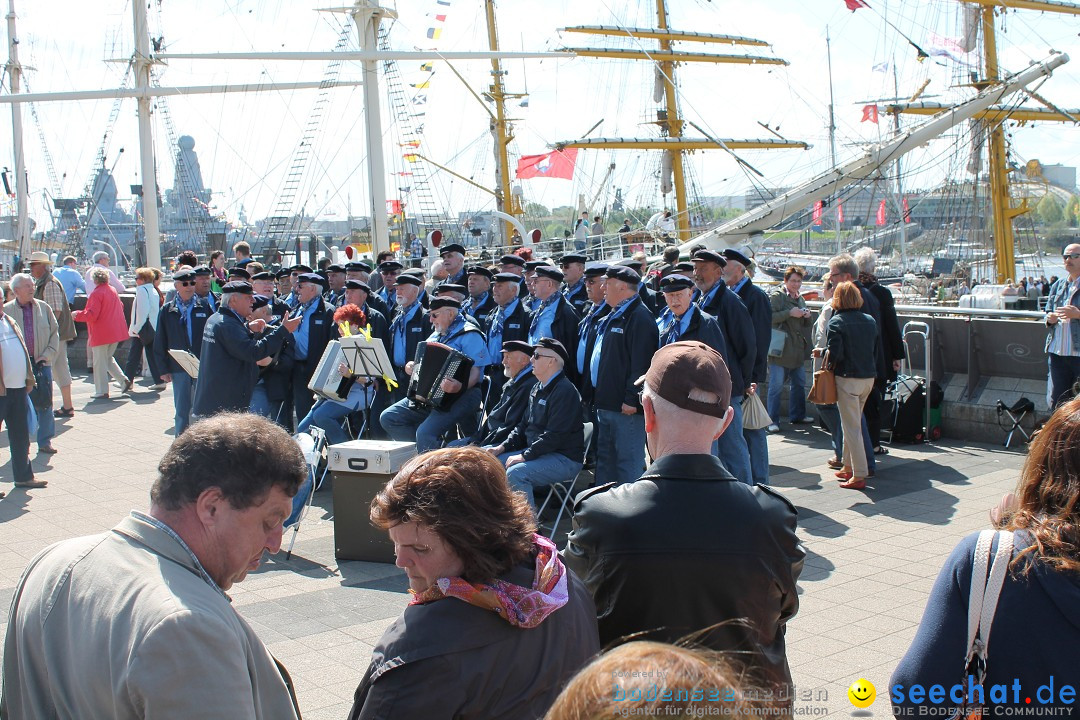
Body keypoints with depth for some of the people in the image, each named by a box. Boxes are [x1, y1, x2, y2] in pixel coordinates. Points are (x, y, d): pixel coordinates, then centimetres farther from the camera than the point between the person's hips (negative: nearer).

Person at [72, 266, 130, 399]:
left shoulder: (96, 294, -16)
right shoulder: (113, 290, 9)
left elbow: (91, 315, -20)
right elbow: (120, 307, 20)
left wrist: (77, 314, -6)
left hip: (101, 334, -8)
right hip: (115, 332, 8)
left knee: (99, 362, 2)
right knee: (108, 358, 22)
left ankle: (102, 391, 5)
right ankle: (123, 380, 11)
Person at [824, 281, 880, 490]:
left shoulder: (836, 322, -12)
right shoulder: (870, 320, 6)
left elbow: (835, 354, -19)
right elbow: (877, 350, 11)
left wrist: (822, 354, 1)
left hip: (847, 378, -6)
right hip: (869, 377, 6)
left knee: (851, 427, -2)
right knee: (853, 423, 20)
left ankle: (859, 475, -4)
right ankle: (848, 467, 27)